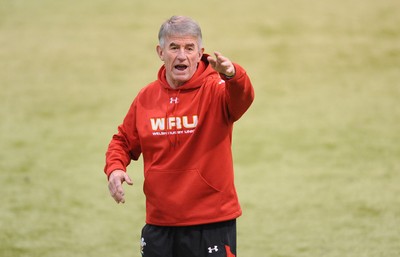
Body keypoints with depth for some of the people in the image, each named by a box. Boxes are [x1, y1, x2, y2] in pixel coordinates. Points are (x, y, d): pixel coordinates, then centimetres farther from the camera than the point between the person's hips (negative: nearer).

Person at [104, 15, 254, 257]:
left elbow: (241, 98, -32)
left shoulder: (215, 90, -10)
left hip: (211, 225, -4)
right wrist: (115, 167, -4)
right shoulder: (147, 97, 5)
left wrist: (232, 74, -55)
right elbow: (124, 141, 17)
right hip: (158, 224, 4)